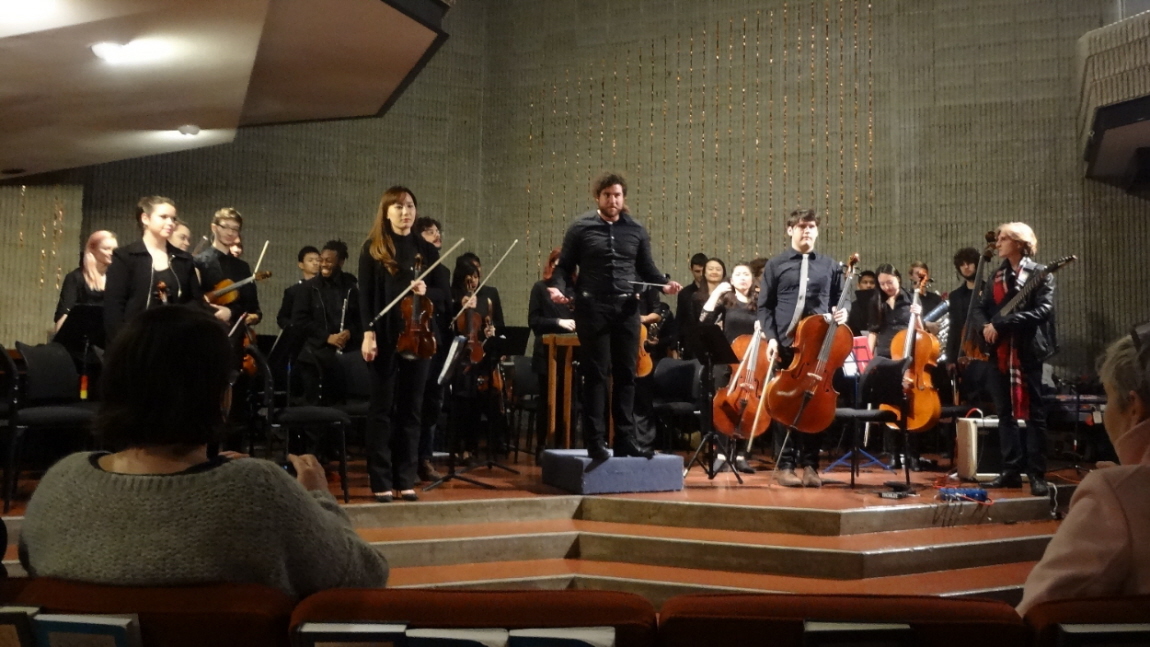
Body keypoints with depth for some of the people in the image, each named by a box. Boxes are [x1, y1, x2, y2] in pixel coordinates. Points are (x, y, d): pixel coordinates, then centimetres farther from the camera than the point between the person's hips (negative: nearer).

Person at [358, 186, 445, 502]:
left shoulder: (427, 250, 9)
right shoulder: (373, 248, 2)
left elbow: (445, 292, 10)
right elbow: (365, 295, -2)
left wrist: (426, 292, -11)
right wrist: (368, 333, -13)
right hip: (385, 337, -3)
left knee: (411, 407, 5)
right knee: (382, 408, 1)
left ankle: (406, 480, 11)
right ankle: (381, 482, 5)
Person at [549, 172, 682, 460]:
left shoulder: (636, 230, 9)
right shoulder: (581, 228, 1)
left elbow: (646, 268, 13)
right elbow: (565, 266, 2)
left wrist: (664, 283, -6)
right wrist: (560, 288, -17)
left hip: (626, 309, 3)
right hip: (593, 308, -3)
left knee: (626, 374, 5)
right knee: (596, 375, -1)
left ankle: (625, 440, 11)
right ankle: (595, 442, 4)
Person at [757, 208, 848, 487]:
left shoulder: (829, 265, 9)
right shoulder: (776, 265, 4)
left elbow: (838, 301, 15)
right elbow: (765, 306, 3)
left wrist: (841, 313, -7)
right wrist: (771, 337, -8)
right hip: (786, 344, -2)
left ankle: (809, 465, 12)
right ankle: (785, 465, 9)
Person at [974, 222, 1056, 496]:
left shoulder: (1040, 273, -3)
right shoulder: (997, 276, 14)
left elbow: (1043, 310, -15)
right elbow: (981, 308, 14)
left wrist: (1001, 323, -19)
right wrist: (985, 326, -9)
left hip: (1028, 350, -6)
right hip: (1000, 351, 6)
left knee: (1033, 413, -2)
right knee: (1005, 412, 7)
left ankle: (1037, 475, 0)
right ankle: (1011, 471, 13)